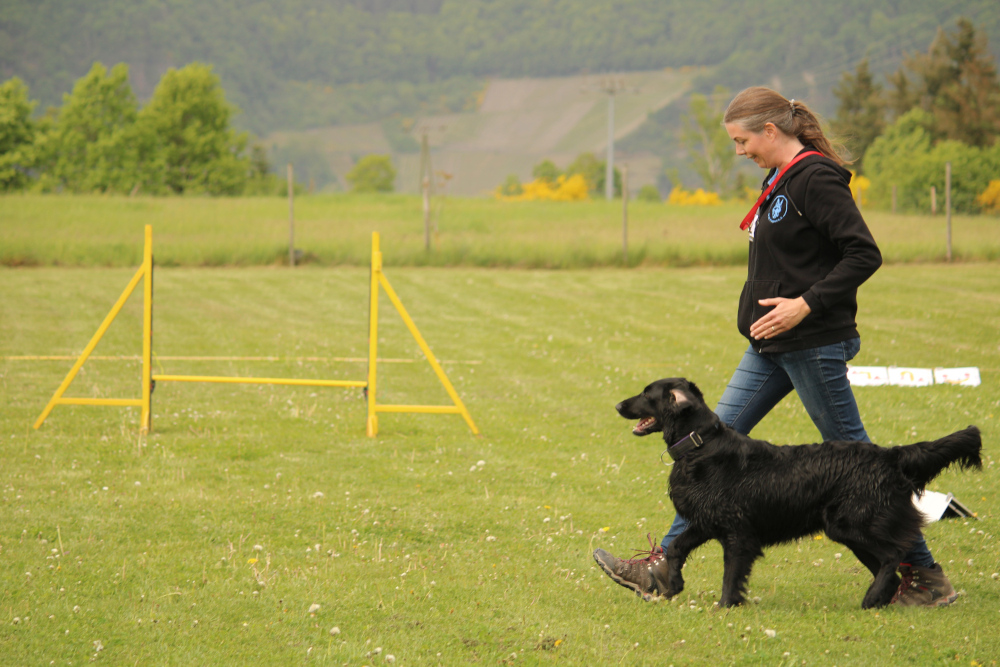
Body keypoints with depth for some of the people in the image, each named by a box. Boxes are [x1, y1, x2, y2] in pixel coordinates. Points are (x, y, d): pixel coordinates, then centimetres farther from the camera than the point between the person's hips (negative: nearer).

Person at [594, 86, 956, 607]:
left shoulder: (816, 178, -16)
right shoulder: (781, 180, 13)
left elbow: (864, 255, -21)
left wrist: (806, 305, -23)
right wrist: (773, 310, 15)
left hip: (813, 344, -10)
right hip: (773, 348, 10)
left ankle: (924, 574, 6)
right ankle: (661, 567, 10)